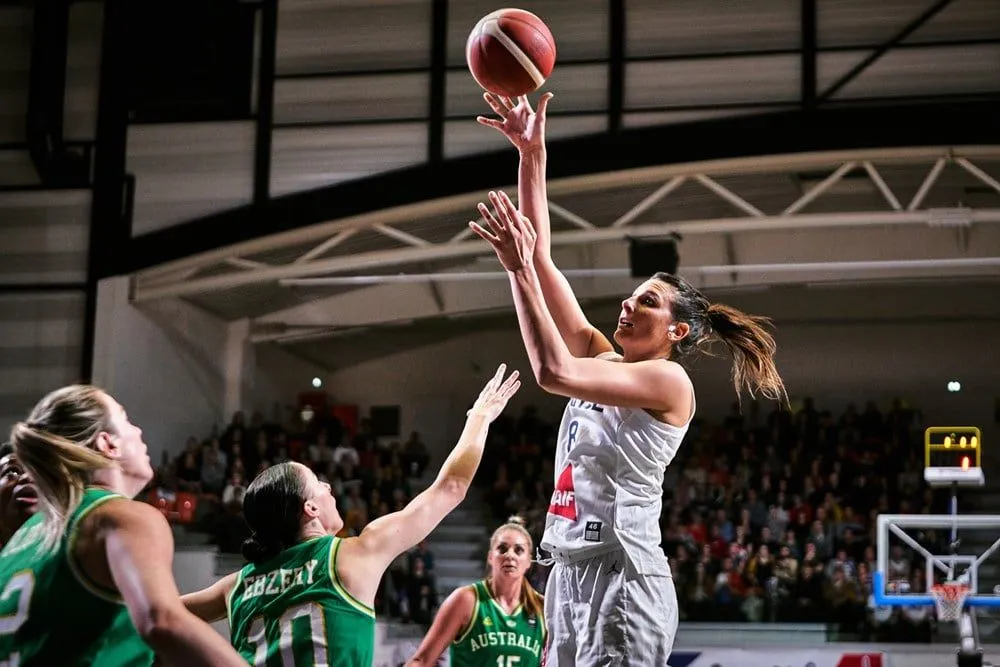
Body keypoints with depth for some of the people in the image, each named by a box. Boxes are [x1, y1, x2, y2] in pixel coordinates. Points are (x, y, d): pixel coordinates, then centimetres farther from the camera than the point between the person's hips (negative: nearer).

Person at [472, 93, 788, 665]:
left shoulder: (670, 380, -7)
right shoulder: (604, 359, 14)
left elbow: (555, 370, -22)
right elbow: (544, 262, 9)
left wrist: (519, 269, -18)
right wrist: (533, 155, 4)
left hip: (624, 576, -8)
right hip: (571, 570, 8)